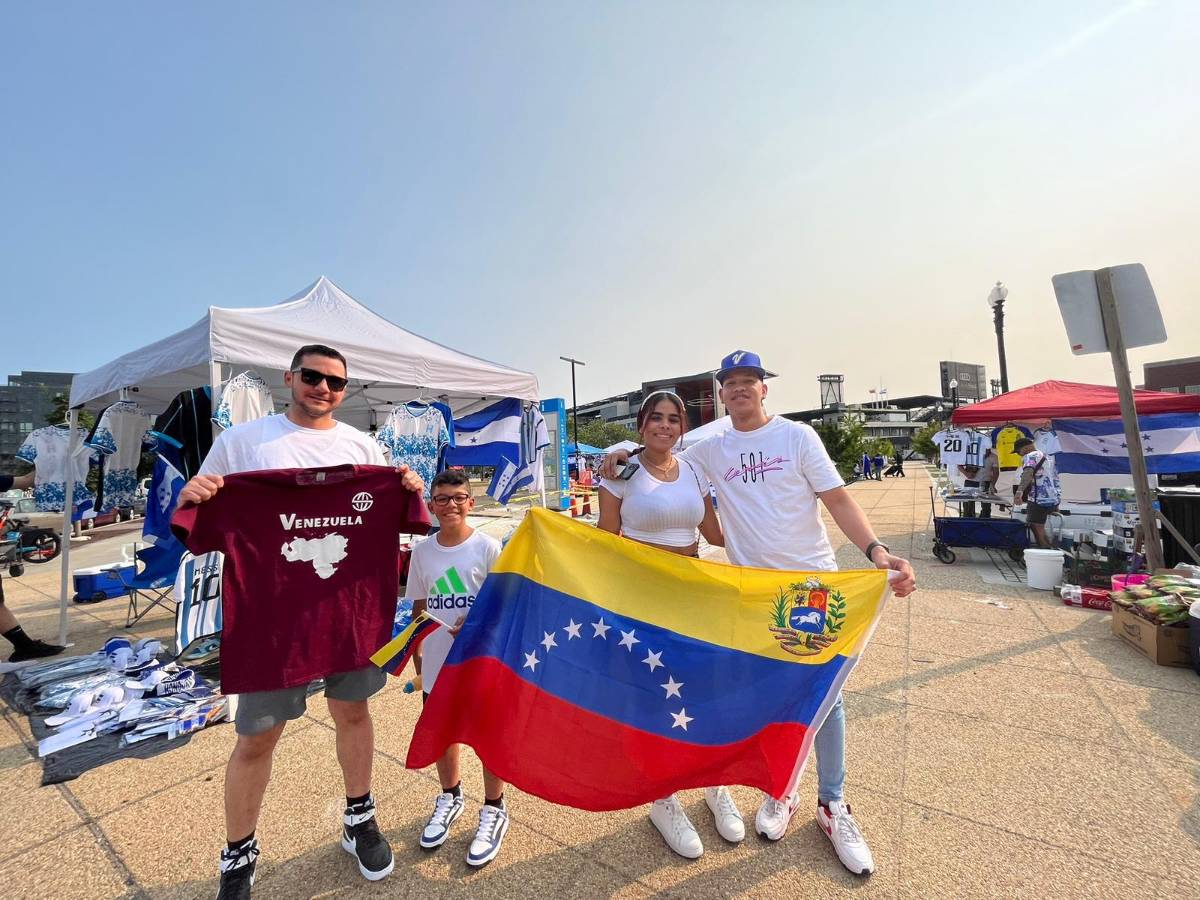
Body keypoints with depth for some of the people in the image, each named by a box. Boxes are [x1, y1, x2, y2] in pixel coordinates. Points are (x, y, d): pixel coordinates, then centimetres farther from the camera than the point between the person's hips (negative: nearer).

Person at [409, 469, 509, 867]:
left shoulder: (488, 547, -12)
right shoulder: (422, 551, -1)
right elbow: (419, 610, 7)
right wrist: (416, 658, 8)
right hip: (438, 662, 4)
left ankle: (494, 810, 35)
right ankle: (450, 797, 49)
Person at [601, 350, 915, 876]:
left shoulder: (797, 436, -6)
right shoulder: (710, 450, 1)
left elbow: (839, 501, -9)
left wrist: (876, 551, -24)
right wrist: (622, 460, -7)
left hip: (814, 581, -1)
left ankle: (833, 805, 31)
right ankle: (780, 791, 37)